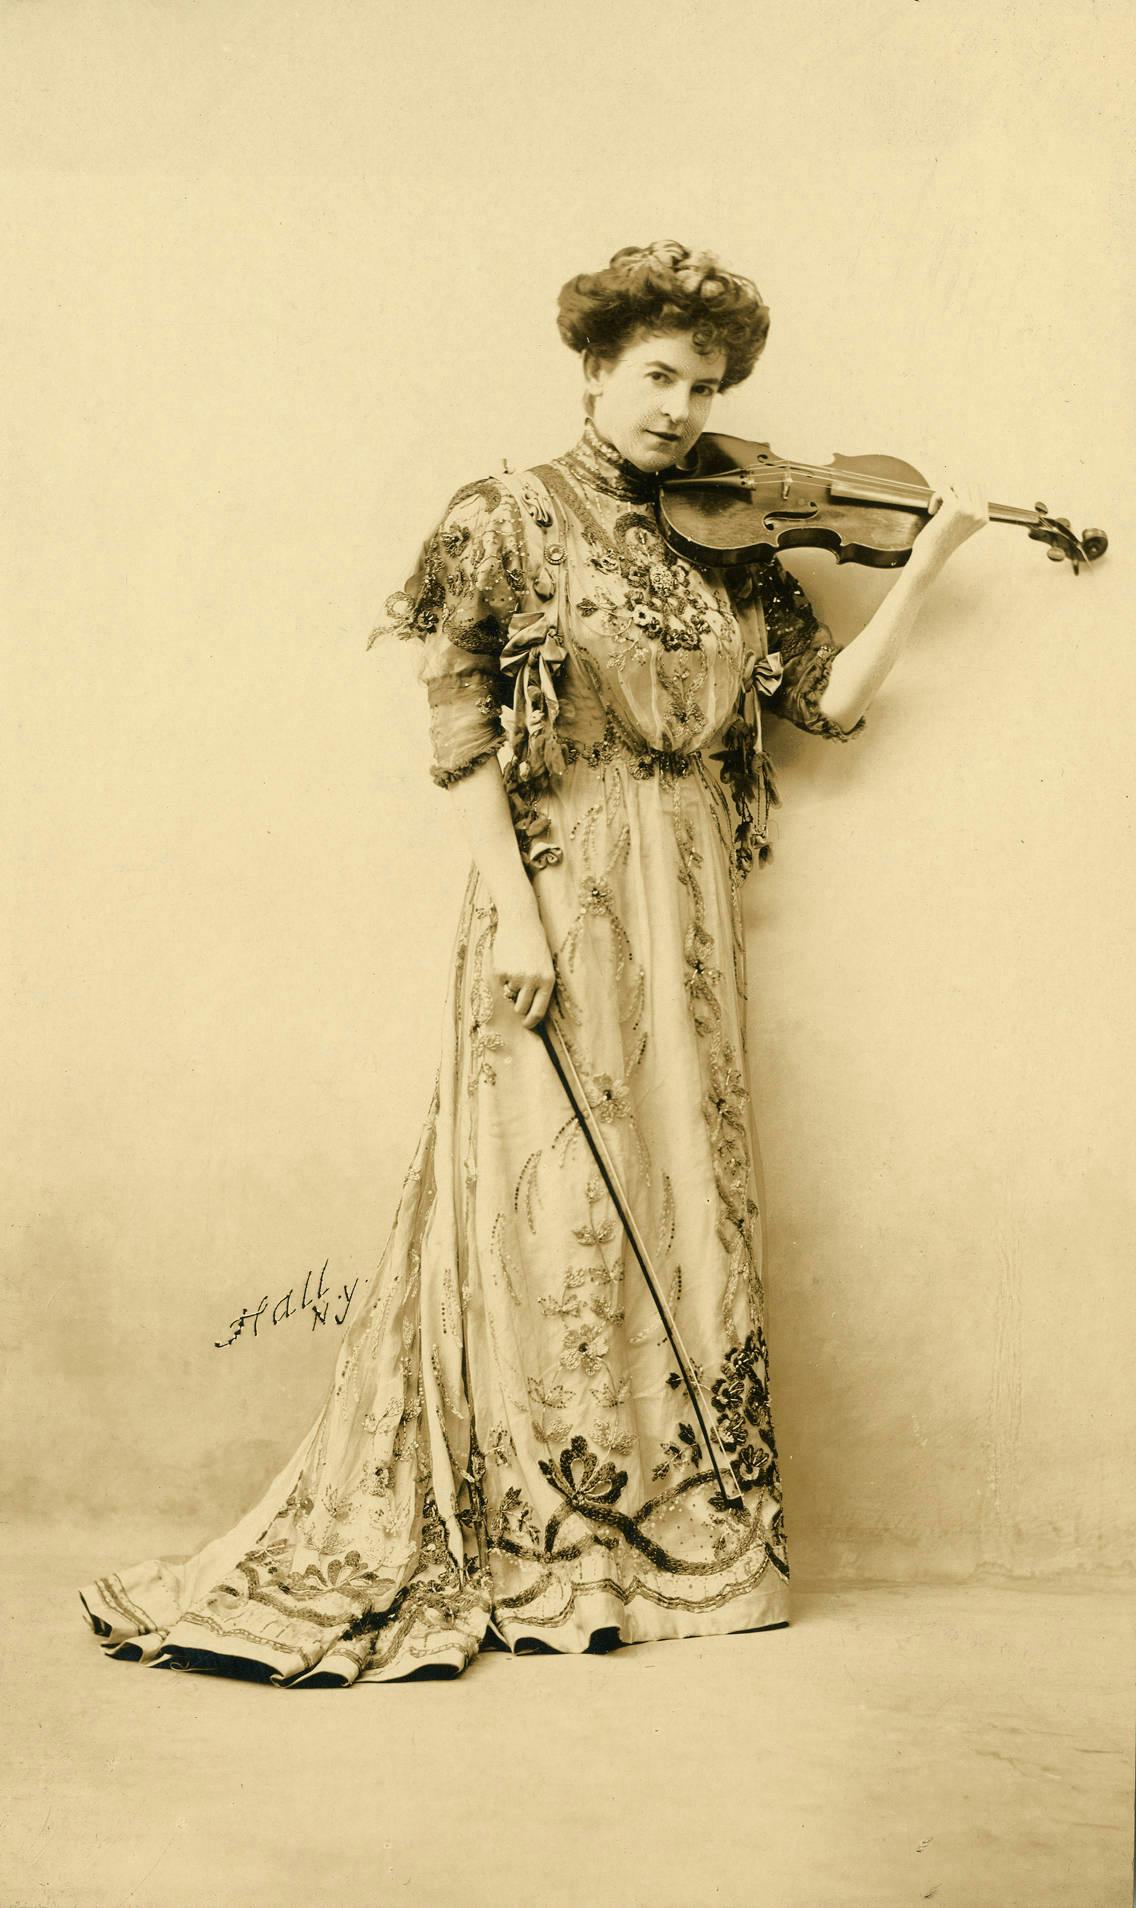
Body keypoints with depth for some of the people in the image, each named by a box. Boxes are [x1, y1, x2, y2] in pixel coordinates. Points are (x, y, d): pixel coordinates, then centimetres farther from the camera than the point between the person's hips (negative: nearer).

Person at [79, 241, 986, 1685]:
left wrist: (927, 562, 4)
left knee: (685, 1214, 4)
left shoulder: (727, 551, 14)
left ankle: (676, 1538, 16)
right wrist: (513, 912, -15)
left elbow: (832, 699, 10)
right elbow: (459, 733, -7)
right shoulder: (508, 521, 1)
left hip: (687, 918, 5)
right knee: (545, 1210, -6)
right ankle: (514, 1553, 6)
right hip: (555, 897, -4)